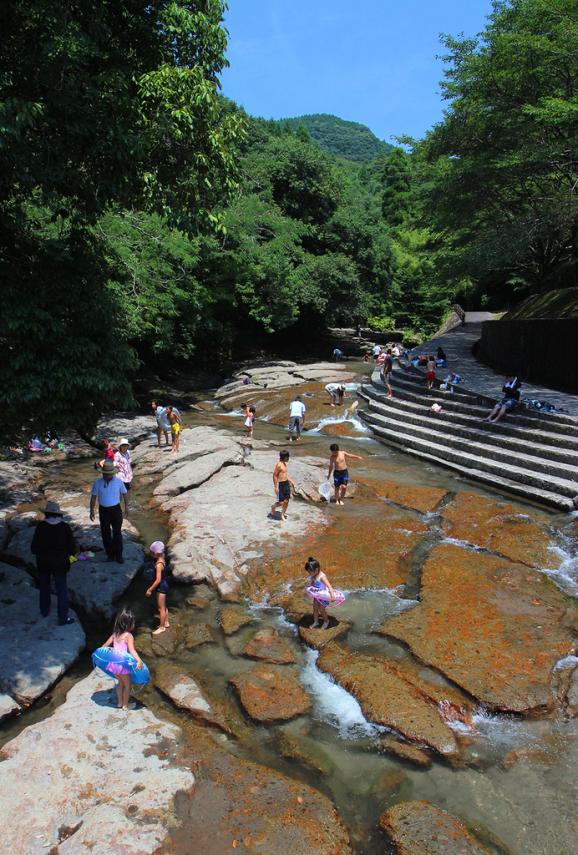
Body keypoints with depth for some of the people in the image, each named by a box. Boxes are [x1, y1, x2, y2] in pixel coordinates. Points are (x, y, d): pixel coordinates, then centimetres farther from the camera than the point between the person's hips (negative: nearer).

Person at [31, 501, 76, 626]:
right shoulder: (65, 527, -12)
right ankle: (63, 618, 8)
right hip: (60, 563, -1)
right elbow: (72, 547, -9)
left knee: (44, 587, 23)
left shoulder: (41, 526, -13)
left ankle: (44, 611, 40)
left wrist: (40, 553, 12)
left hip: (43, 562, 1)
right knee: (61, 590, 7)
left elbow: (34, 547, -8)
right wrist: (69, 553, 12)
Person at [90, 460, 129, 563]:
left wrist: (126, 507, 6)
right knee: (105, 533, 8)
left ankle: (119, 555, 11)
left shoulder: (118, 481, -7)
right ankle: (110, 554, 24)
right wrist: (92, 511, 0)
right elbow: (94, 496, 0)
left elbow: (124, 493, 6)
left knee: (117, 533, -1)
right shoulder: (98, 482, -8)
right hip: (103, 510, 1)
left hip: (116, 509, -1)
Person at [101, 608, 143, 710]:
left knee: (120, 683, 27)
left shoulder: (115, 634, 4)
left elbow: (105, 646, 10)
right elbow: (132, 650, -29)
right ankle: (125, 705, 23)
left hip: (113, 663, 7)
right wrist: (139, 660, -40)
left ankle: (120, 703, 38)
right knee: (127, 685, 14)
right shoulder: (128, 636, -16)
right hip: (123, 665, -7)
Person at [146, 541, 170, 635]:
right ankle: (166, 623, 38)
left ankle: (162, 627, 19)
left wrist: (150, 589, -19)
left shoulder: (159, 564, -28)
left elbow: (158, 580, -27)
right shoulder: (162, 559, -1)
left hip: (161, 587, -9)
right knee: (163, 606, 23)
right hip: (164, 585, 9)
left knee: (161, 607, 6)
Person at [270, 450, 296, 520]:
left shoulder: (284, 463, 10)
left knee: (286, 501, 10)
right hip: (280, 485, -9)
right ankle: (273, 507, 25)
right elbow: (275, 475, -18)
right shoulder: (279, 464, -18)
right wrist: (276, 487, -19)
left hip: (286, 484, 9)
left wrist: (291, 481, 21)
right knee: (281, 502, -4)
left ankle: (283, 514, 23)